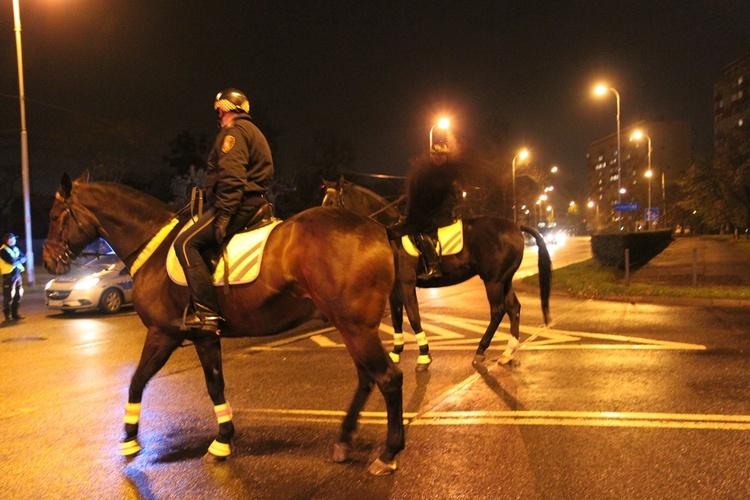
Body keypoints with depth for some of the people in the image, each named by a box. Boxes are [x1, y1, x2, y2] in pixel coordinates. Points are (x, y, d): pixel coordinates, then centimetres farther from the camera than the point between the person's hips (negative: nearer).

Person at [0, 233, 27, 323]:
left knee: (18, 294, 10)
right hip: (9, 275, -8)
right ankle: (8, 316, 1)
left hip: (17, 274, 8)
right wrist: (19, 259, -1)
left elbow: (24, 258, 9)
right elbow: (12, 261, -20)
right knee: (9, 296, -6)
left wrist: (16, 260, -10)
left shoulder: (16, 249, 17)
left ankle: (15, 313, 20)